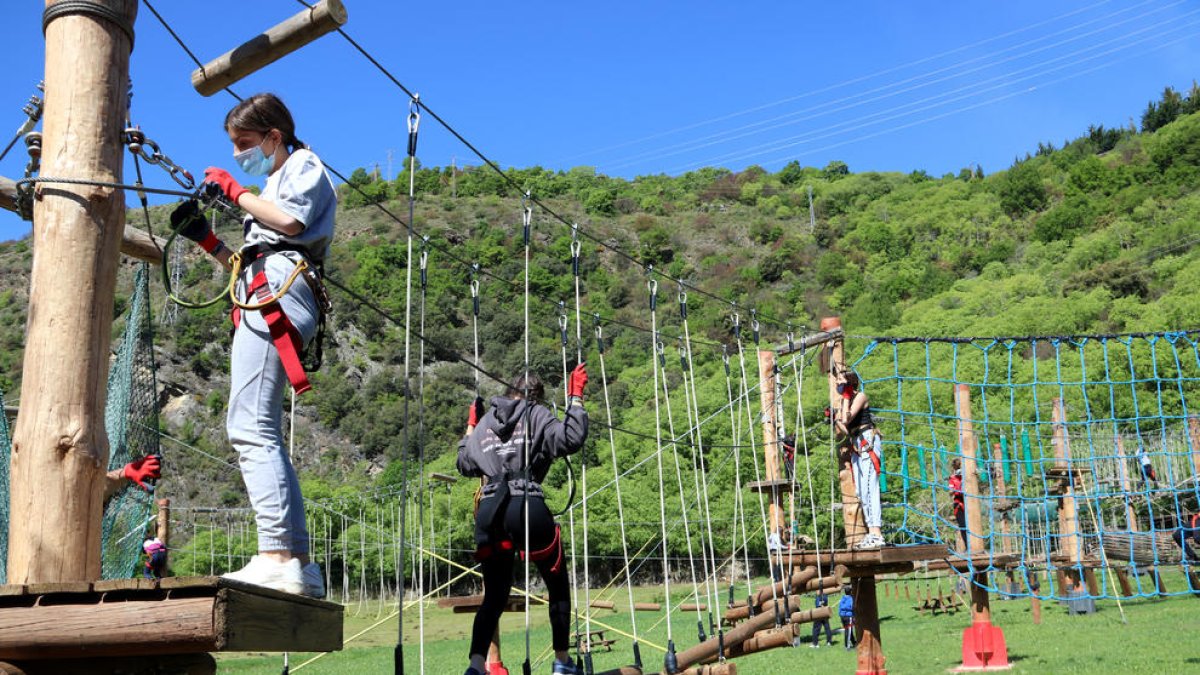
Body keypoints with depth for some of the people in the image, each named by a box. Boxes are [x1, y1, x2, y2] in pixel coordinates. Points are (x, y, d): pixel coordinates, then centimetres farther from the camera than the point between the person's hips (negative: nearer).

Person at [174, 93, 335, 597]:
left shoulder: (304, 166, 10)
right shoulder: (272, 189, 35)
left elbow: (290, 220, -12)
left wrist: (234, 190, -1)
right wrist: (204, 238, 17)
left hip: (278, 292, -10)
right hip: (263, 299, 10)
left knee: (249, 427, -21)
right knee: (261, 433, 4)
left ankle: (277, 558, -28)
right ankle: (300, 566, 3)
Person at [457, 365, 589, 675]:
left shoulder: (485, 422, 20)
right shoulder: (536, 415, 6)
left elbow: (464, 465, 29)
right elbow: (571, 439, -8)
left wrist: (470, 427, 41)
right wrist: (575, 397, 0)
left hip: (489, 511, 5)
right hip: (527, 507, -4)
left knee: (494, 596, 12)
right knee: (558, 586, 14)